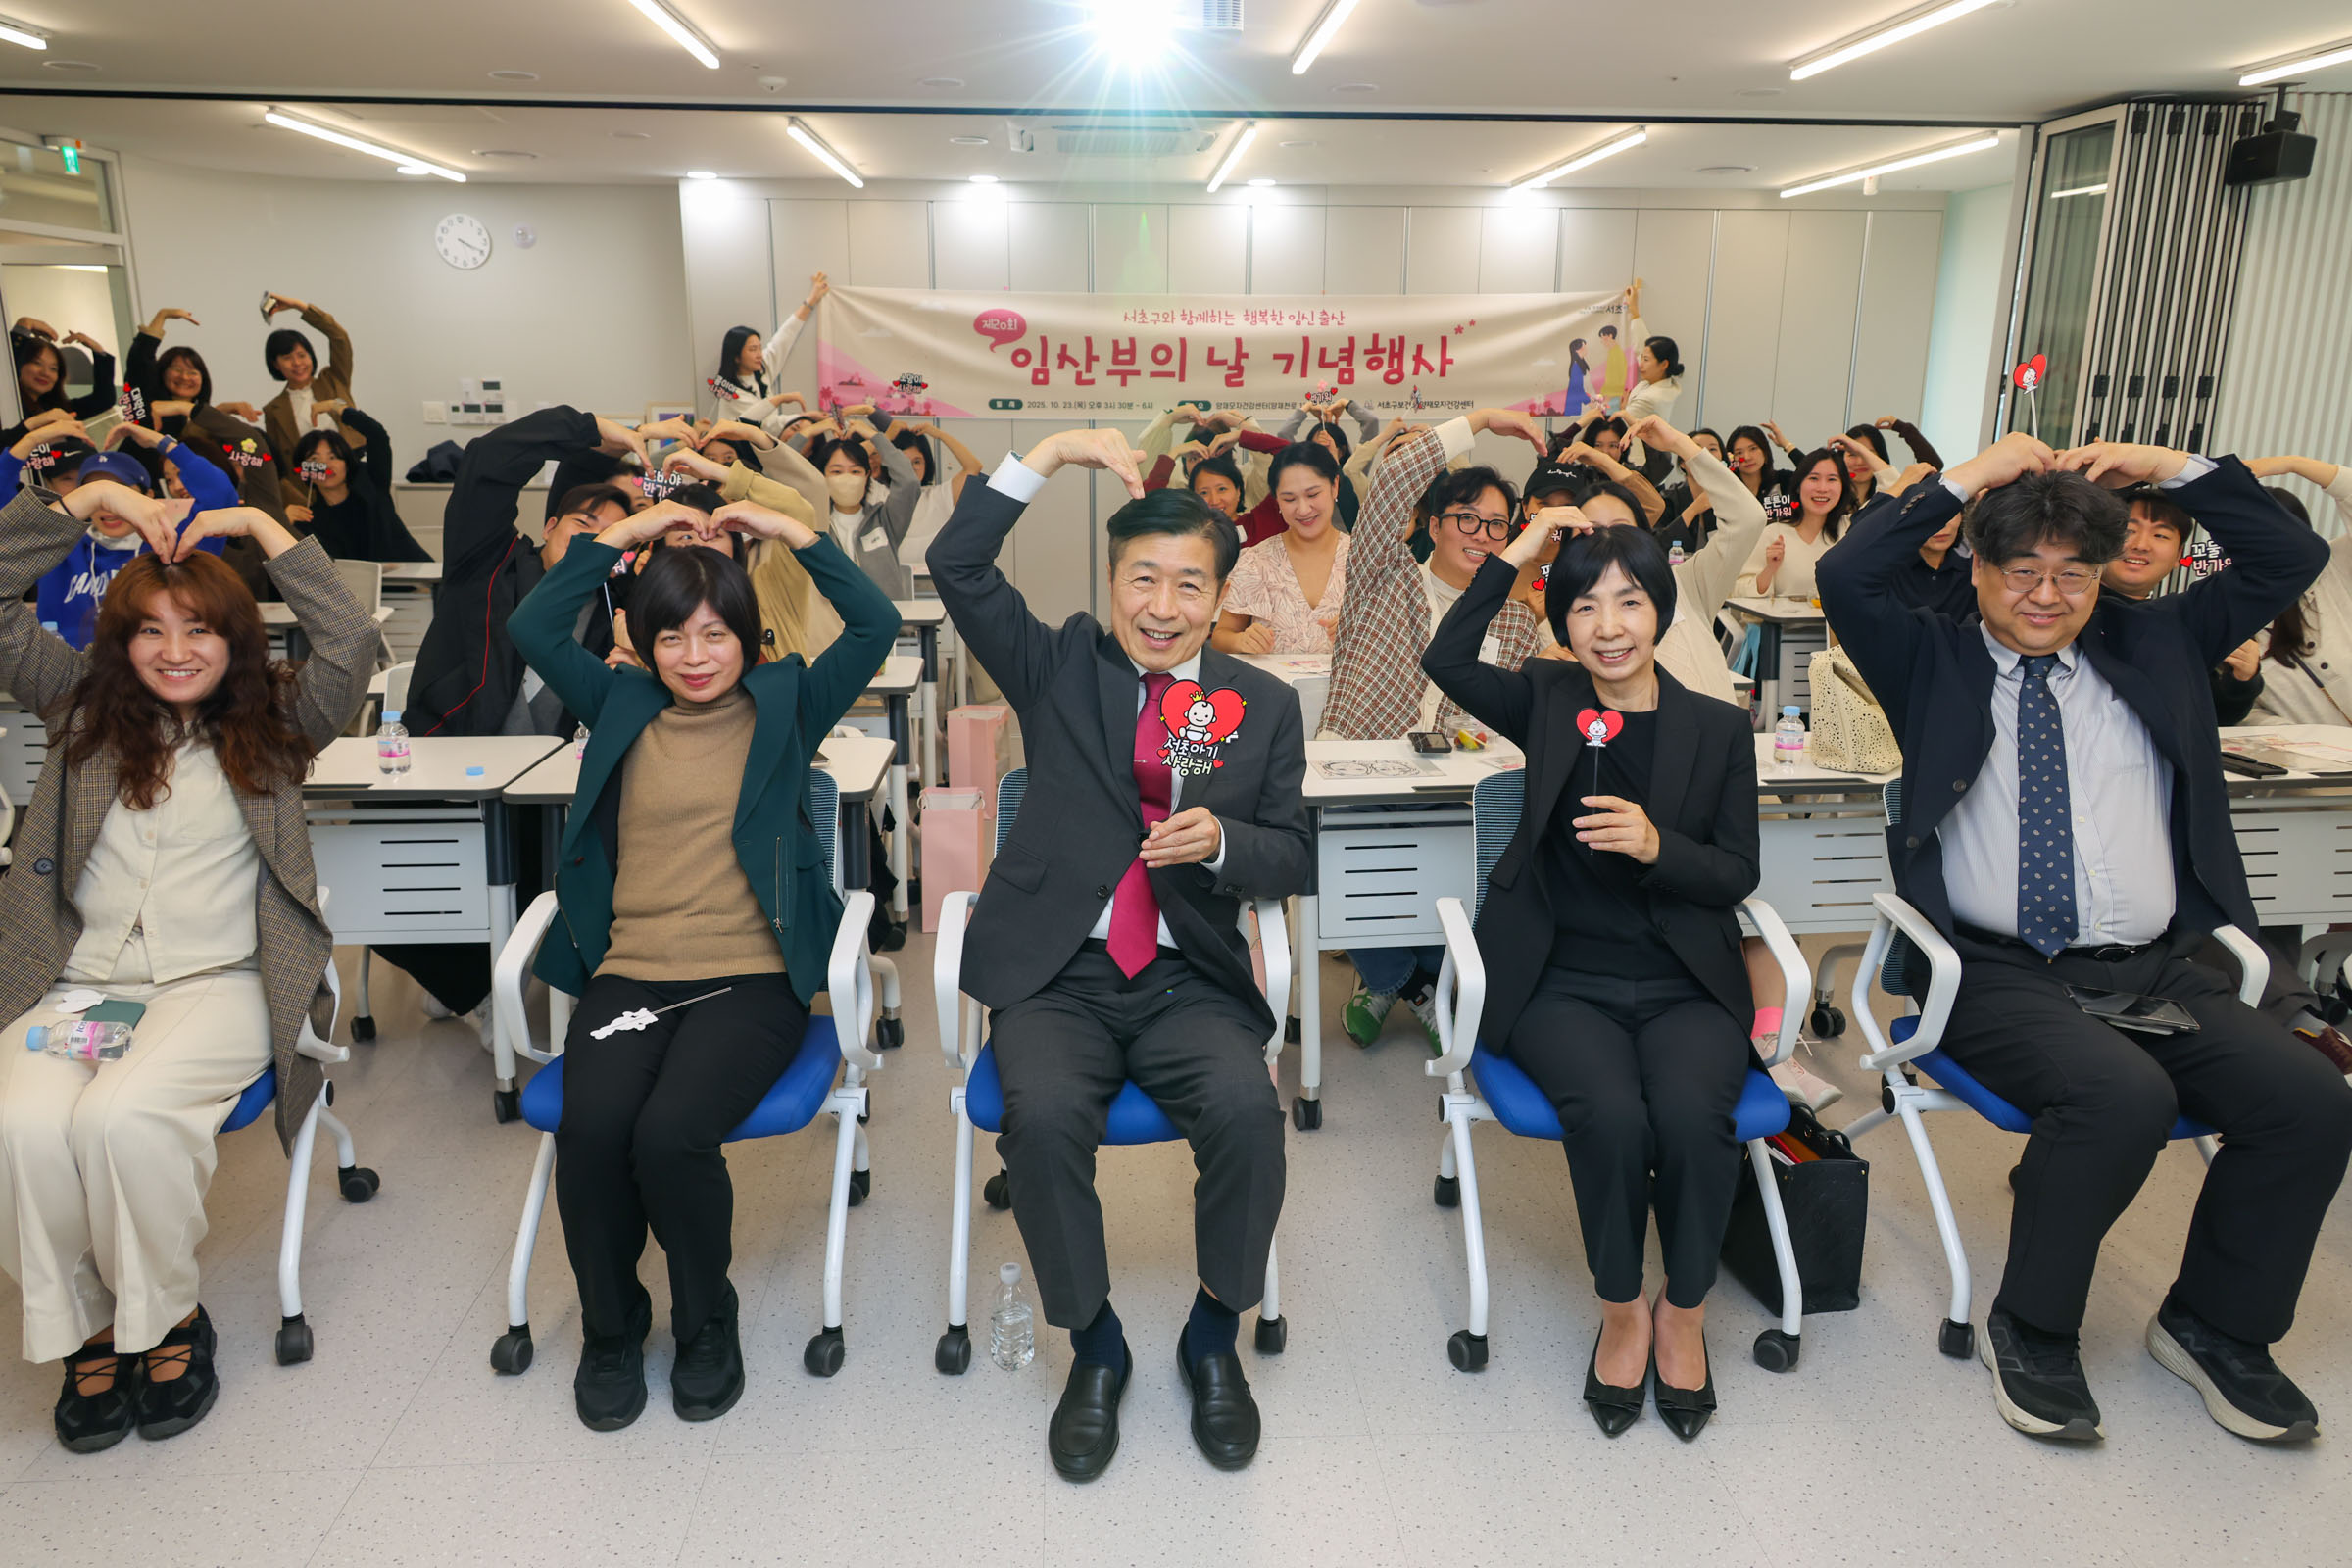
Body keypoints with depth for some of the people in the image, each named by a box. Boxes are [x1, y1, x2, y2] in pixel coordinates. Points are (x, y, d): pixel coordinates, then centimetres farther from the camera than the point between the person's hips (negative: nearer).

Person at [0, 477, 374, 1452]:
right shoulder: (84, 708, 15)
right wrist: (92, 497, 2)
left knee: (122, 1117, -31)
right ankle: (84, 1328, -3)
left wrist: (261, 527, -4)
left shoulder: (272, 724, 8)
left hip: (217, 983, -2)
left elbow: (352, 646, -8)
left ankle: (169, 1315, -4)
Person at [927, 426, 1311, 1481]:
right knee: (1042, 1116, -28)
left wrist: (1220, 842, -15)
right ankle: (1093, 1345, -1)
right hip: (1058, 973, 0)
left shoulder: (1263, 705, 9)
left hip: (1191, 978, 1)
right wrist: (1052, 454, -11)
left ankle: (1213, 1336, 2)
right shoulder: (1061, 667, 7)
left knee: (1247, 1111, -27)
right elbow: (956, 565, -4)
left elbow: (1294, 859, 8)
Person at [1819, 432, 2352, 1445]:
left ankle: (2216, 1324, 8)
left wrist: (2175, 471, 9)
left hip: (2159, 969, 5)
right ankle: (2032, 1329, -7)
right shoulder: (1932, 661, 8)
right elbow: (1845, 578, -8)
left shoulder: (2154, 646, 19)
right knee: (2122, 1094, -31)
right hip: (1997, 973, -4)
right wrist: (1965, 480, -5)